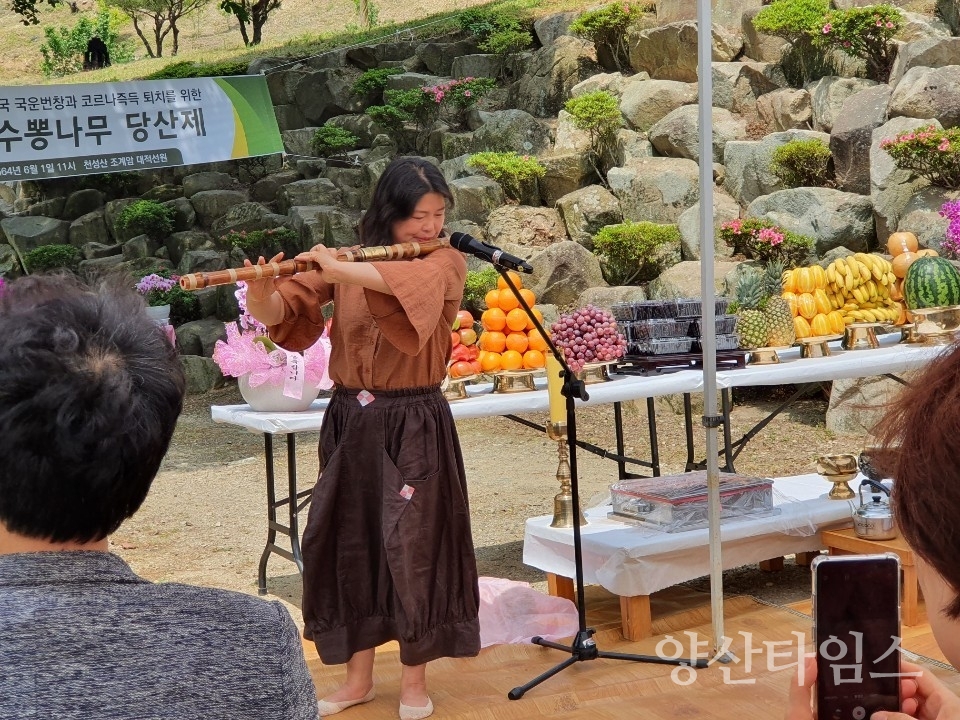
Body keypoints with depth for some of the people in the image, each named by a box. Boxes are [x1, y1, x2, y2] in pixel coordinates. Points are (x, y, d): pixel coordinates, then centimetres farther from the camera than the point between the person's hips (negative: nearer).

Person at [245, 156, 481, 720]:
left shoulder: (446, 264, -5)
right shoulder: (347, 264, 4)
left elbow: (408, 283, -29)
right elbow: (276, 315, -3)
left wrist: (339, 270, -30)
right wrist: (260, 292, -23)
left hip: (414, 425, -3)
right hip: (351, 421, 4)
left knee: (413, 547, 0)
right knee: (347, 546, 8)